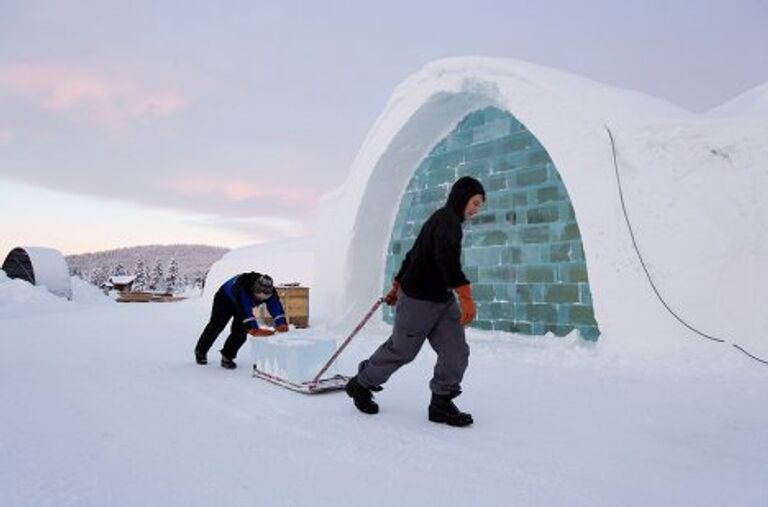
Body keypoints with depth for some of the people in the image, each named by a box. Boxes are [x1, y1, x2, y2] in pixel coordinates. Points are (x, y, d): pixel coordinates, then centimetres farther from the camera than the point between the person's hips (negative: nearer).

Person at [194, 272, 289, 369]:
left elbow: (276, 306, -39)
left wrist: (281, 325, -54)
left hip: (245, 304, 4)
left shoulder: (268, 290, -33)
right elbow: (245, 310, -56)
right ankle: (200, 352, 30)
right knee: (216, 326, 6)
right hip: (224, 299, -4)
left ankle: (227, 358, 7)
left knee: (240, 332, -10)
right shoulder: (242, 289, -48)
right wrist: (253, 329, -64)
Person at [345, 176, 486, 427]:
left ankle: (441, 402, 10)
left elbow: (414, 255, 24)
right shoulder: (448, 219, -15)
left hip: (442, 300, 9)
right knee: (401, 350, 5)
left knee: (456, 351, 0)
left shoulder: (441, 220, 17)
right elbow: (447, 257, -33)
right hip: (419, 299, -9)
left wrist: (397, 286, 31)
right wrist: (465, 295, -40)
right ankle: (360, 385, 26)